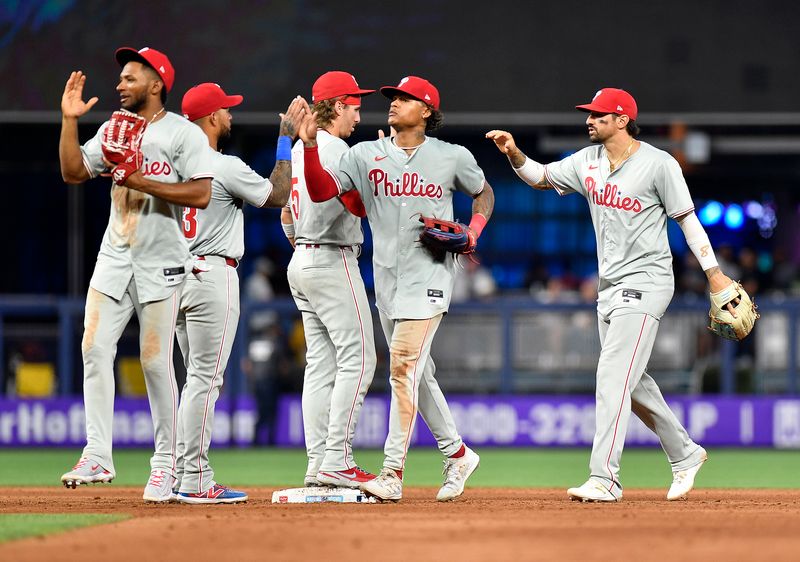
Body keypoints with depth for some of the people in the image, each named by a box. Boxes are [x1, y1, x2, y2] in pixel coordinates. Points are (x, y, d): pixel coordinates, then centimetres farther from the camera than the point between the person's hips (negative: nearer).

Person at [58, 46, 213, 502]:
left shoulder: (184, 134, -6)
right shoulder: (114, 130, 14)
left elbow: (201, 194, -15)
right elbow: (73, 172, 10)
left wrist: (144, 182, -19)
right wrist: (70, 120, 1)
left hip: (161, 261, -6)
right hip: (115, 256, 6)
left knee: (155, 362, -4)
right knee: (94, 349, -7)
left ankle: (165, 464, 6)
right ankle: (98, 457, -6)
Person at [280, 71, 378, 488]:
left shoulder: (299, 148, 15)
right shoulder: (334, 149, -14)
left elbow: (286, 211, 21)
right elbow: (358, 205, -19)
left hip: (301, 262, 10)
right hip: (333, 262, -10)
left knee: (321, 363, 8)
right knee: (357, 358, -10)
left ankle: (318, 463, 5)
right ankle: (336, 462, -16)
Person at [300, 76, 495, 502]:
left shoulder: (452, 158, 1)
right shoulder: (365, 155, 5)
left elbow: (483, 192, 18)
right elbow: (322, 190, -6)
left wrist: (473, 231, 0)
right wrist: (310, 147, -20)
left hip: (429, 273, -4)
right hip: (387, 275, 4)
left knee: (404, 365, -16)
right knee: (418, 373, 11)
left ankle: (393, 473, -17)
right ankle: (457, 454, 27)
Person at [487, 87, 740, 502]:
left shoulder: (658, 164, -10)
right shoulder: (588, 161, 8)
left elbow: (686, 218, -6)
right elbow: (539, 177, 14)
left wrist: (714, 273, -7)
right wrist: (514, 153, -6)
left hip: (646, 282, -8)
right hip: (609, 287, 8)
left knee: (614, 375, -17)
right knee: (631, 382, 13)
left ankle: (604, 479, -21)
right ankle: (685, 455, 30)